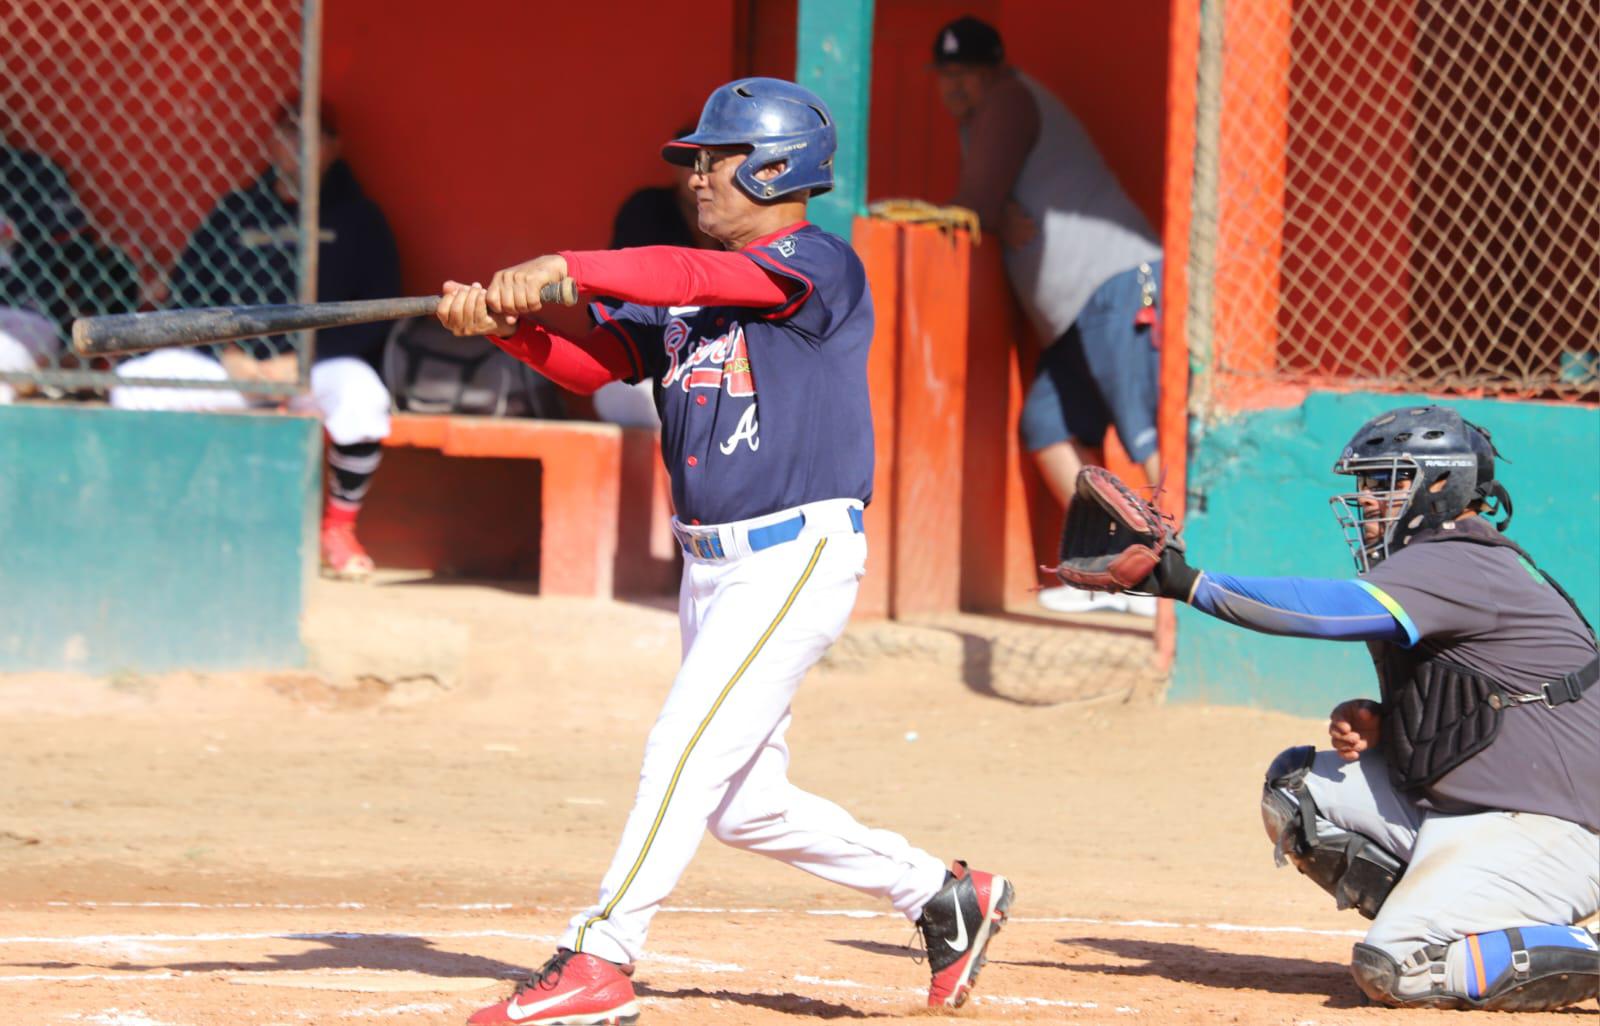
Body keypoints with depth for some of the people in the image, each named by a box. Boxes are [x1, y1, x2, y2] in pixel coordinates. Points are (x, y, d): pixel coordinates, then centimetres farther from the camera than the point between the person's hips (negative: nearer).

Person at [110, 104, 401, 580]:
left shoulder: (357, 219, 5)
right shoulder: (237, 211, 12)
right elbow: (185, 289, 9)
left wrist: (301, 361, -14)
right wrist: (227, 353, -8)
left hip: (319, 365, -3)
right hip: (230, 362, 3)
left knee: (360, 394, -38)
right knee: (134, 380, -21)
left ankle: (339, 528, -14)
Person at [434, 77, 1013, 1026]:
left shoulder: (820, 266, -10)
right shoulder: (683, 291, 15)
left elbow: (702, 279, -26)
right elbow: (592, 362, 4)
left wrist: (563, 268, -32)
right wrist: (507, 322, -14)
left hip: (798, 556, -9)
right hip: (712, 566, 9)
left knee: (687, 751, -16)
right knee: (744, 803, 11)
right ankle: (944, 897, 25)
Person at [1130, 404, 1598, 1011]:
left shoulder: (1459, 567, -15)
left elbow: (1329, 609, -28)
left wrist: (1189, 583, -25)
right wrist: (1376, 724, 2)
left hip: (1548, 832, -10)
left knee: (1393, 970, -22)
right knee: (1297, 784, 7)